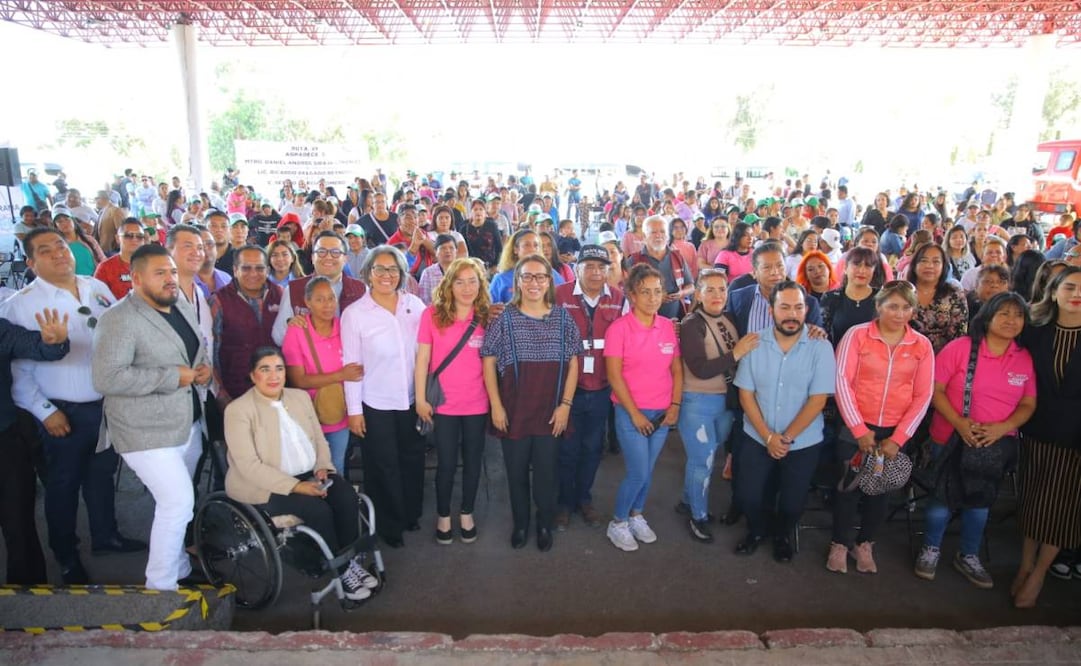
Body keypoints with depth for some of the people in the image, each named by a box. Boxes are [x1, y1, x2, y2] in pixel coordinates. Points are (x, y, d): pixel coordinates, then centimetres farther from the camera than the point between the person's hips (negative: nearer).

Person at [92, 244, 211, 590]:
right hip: (147, 432, -8)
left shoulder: (183, 307, 9)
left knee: (176, 503, 20)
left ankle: (180, 572, 37)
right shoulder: (118, 319, -18)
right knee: (179, 503, -10)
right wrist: (173, 377, -24)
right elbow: (107, 378, -26)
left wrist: (205, 366, -1)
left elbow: (201, 347, 22)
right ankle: (160, 587, 8)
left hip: (188, 424, 8)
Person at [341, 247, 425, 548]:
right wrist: (354, 409, -6)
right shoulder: (354, 313, -8)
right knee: (383, 466, 10)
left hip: (412, 399, 3)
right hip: (375, 404, -2)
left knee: (413, 459, 16)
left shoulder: (415, 304, -3)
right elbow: (351, 364, -6)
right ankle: (389, 524, 31)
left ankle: (411, 513, 39)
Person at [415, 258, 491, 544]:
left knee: (473, 461, 14)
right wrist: (421, 399, -5)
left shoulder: (487, 316, -2)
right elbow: (422, 358, -4)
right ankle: (443, 515, 30)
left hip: (477, 403, 2)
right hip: (443, 403, -2)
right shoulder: (433, 314, -7)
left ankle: (466, 513, 34)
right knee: (446, 463, 9)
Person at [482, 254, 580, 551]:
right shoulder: (504, 318, -2)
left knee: (547, 471, 8)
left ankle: (545, 525, 30)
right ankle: (520, 524, 32)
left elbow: (572, 364, 3)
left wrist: (566, 404, -3)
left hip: (551, 411, 1)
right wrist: (496, 406, -6)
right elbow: (489, 362, -1)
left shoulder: (563, 318, 1)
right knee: (516, 470, 11)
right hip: (513, 410, 0)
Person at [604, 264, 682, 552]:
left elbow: (677, 369, 8)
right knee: (638, 473, -3)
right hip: (631, 412, -4)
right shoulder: (619, 327, -12)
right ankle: (617, 523, 19)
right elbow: (614, 375, -12)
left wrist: (675, 405, -1)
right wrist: (635, 413, -12)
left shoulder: (669, 326, 2)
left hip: (662, 413, 4)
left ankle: (636, 516, 35)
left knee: (647, 471, 13)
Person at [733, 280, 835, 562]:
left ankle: (782, 536, 42)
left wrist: (786, 438, -14)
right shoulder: (755, 344, -8)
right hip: (757, 438, 1)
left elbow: (817, 400, -13)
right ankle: (756, 530, 37)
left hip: (803, 443, -1)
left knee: (792, 503, 9)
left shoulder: (820, 348, -12)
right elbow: (746, 394, -6)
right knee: (748, 496, 4)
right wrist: (768, 437, -12)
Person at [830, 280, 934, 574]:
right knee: (849, 486, 6)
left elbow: (922, 396, -1)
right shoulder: (857, 334, -7)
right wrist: (859, 429, -13)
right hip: (855, 428, -2)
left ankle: (865, 544, 34)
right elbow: (841, 381, -11)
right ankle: (840, 544, 26)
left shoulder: (922, 345, 0)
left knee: (880, 489, 14)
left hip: (894, 432, 3)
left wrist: (898, 438, -7)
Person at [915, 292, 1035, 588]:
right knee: (943, 496, 5)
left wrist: (1002, 427, -15)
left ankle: (968, 556, 35)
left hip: (997, 443, 3)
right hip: (951, 439, -3)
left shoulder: (1025, 359, -1)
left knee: (981, 500, 14)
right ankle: (930, 549, 29)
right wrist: (960, 424, -21)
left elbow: (1028, 404, 2)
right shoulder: (960, 347, -12)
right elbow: (935, 390, -11)